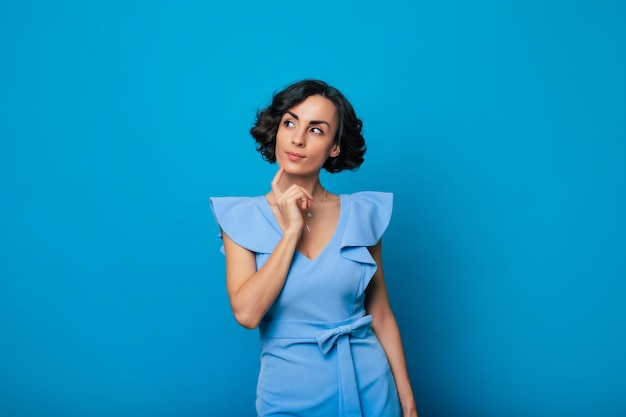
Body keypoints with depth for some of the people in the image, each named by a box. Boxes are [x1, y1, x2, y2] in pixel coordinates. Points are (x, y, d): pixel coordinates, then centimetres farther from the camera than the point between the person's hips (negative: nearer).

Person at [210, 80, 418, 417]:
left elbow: (381, 315, 2)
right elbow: (246, 313, -17)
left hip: (368, 388, 1)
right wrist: (291, 230, -17)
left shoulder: (362, 214, -4)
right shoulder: (242, 218, -6)